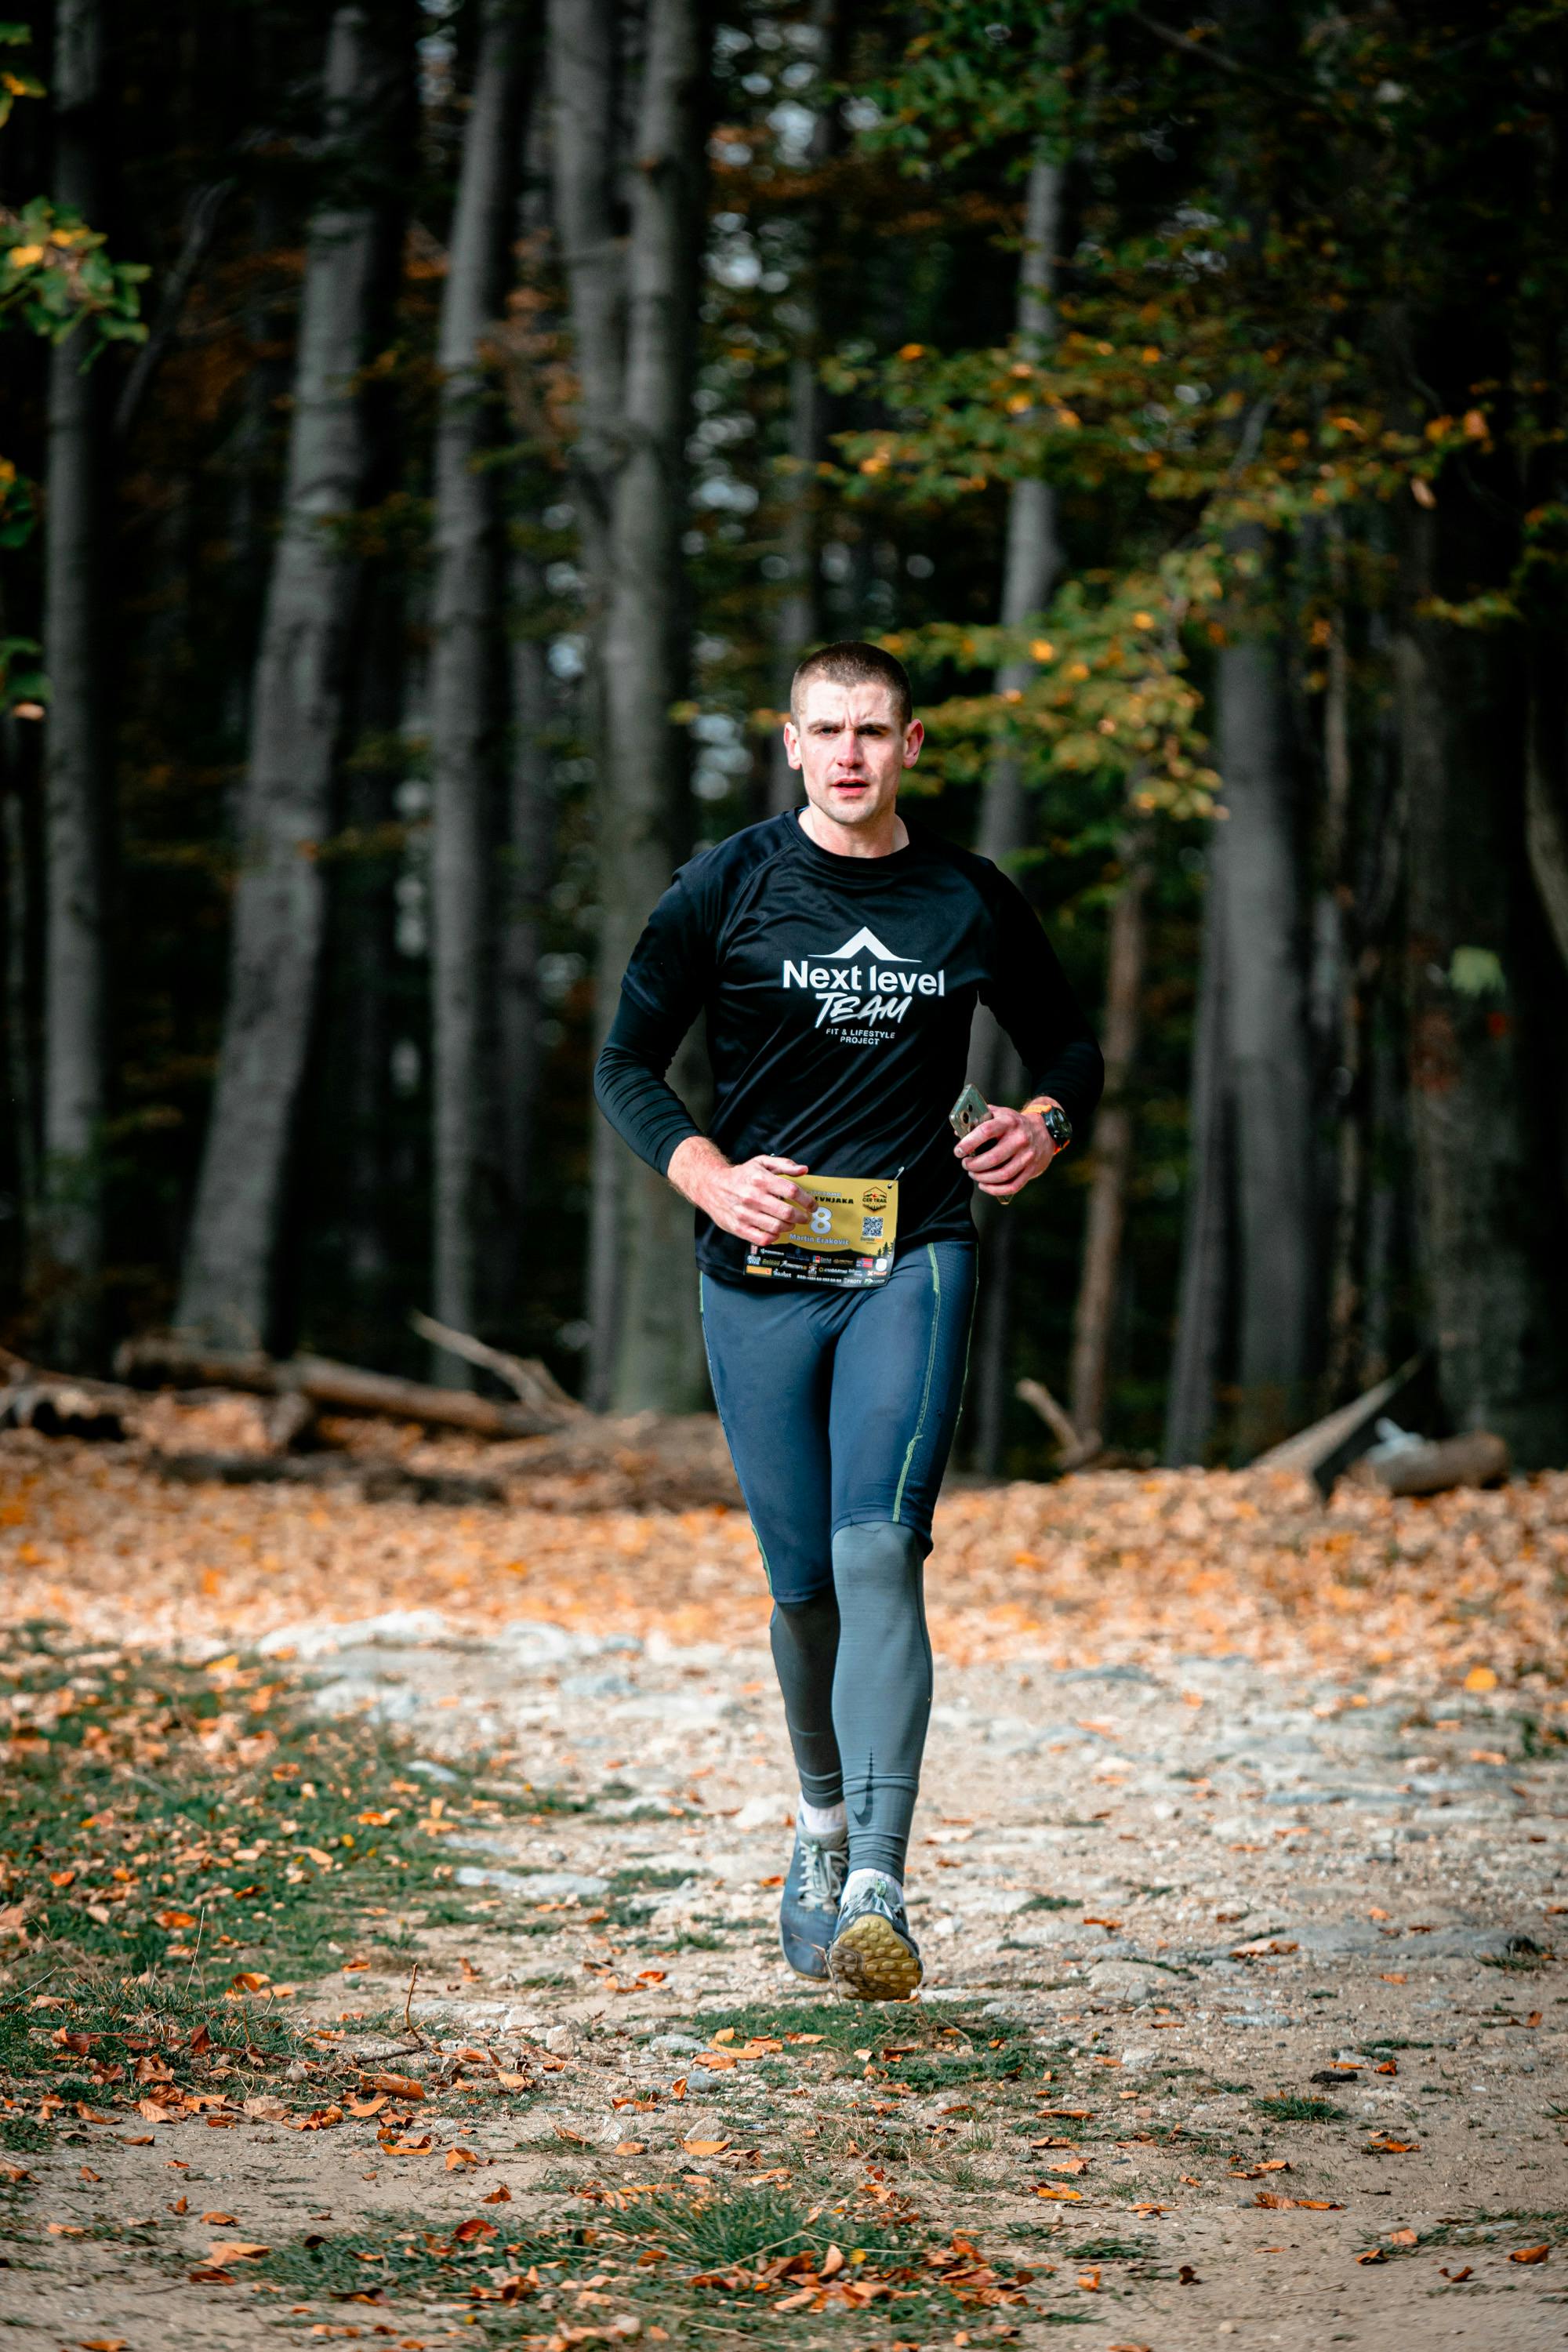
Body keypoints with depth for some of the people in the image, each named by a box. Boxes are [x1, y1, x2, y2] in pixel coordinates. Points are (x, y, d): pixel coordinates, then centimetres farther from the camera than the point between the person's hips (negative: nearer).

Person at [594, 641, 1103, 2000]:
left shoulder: (971, 903, 7)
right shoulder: (728, 888, 3)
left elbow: (1071, 1050, 20)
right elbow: (628, 1063, 7)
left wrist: (1046, 1123, -3)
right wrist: (712, 1178, -11)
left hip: (912, 1264, -1)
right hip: (760, 1276, 1)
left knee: (879, 1551, -17)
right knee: (803, 1576, 6)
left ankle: (875, 1891, -21)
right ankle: (824, 1817, 33)